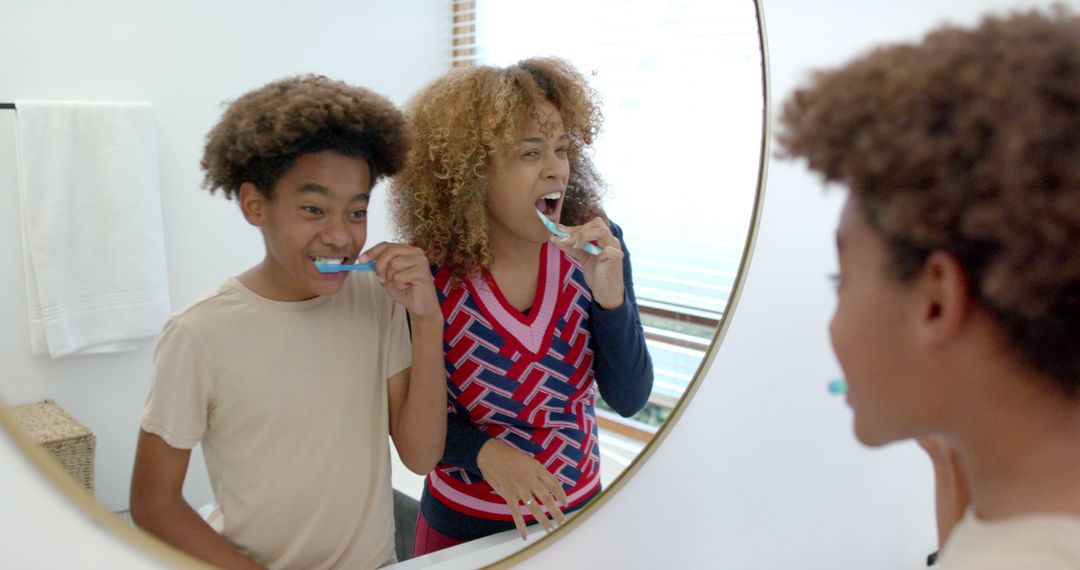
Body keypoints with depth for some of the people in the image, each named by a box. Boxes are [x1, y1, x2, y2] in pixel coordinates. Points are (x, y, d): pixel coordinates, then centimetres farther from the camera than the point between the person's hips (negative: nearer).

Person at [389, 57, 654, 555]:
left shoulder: (596, 247, -13)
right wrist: (486, 453, -25)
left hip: (577, 511, 3)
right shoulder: (428, 271, -20)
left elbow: (629, 400, -11)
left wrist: (610, 295, -25)